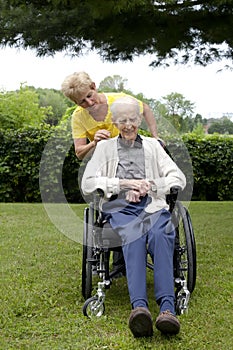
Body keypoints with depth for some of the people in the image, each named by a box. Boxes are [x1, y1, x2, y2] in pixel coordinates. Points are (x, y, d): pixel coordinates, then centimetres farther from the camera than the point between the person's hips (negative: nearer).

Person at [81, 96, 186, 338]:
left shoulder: (152, 146, 23)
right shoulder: (105, 147, 21)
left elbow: (179, 178, 16)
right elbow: (87, 184, 8)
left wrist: (147, 185, -1)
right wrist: (123, 183, -3)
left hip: (152, 205, 1)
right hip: (119, 208, -1)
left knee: (161, 235, -36)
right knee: (134, 237, -37)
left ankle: (167, 307, -48)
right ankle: (139, 306, -53)